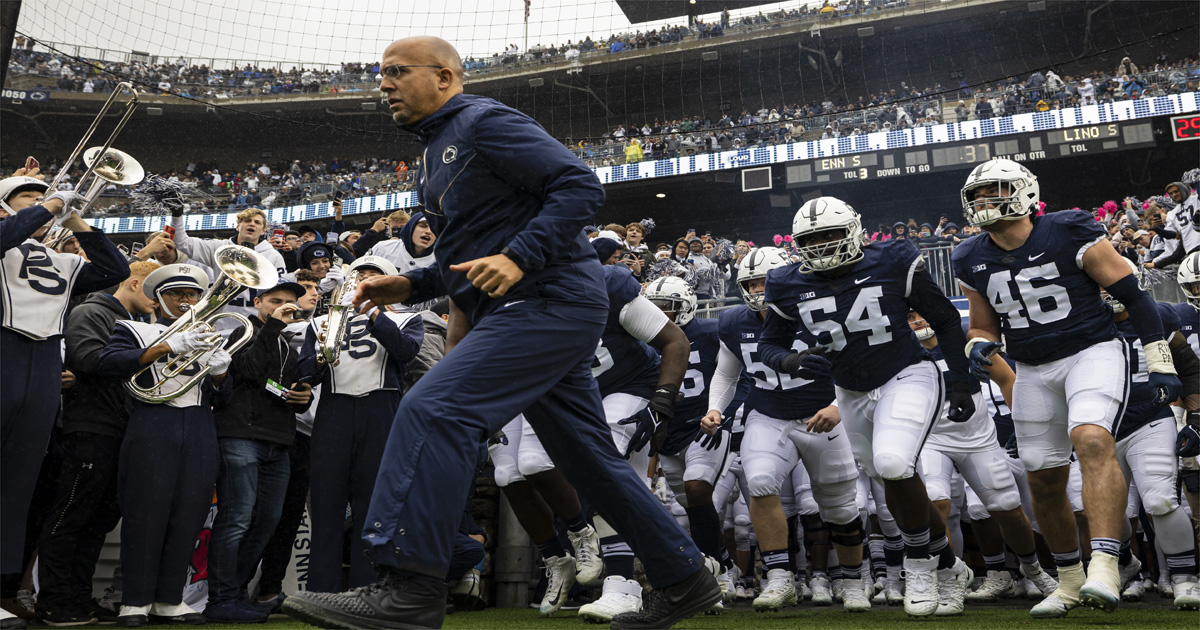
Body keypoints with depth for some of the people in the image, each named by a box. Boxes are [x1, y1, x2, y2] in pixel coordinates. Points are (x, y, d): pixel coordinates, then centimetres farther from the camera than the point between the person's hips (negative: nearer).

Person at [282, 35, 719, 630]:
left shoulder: (484, 123, -5)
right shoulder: (442, 148, 24)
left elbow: (581, 185, -16)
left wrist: (519, 258, -25)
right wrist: (410, 285, 16)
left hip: (547, 302, -10)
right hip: (549, 314, 10)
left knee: (433, 412, -20)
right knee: (589, 460, 13)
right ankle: (683, 580, 23)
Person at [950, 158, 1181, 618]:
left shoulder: (1069, 235, -12)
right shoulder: (973, 262, 2)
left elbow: (1133, 295, -7)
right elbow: (984, 326, 15)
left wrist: (1160, 364, -7)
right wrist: (979, 348, -9)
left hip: (1093, 353, -5)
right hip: (1033, 371, 5)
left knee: (1091, 440, -31)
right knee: (1044, 481, 6)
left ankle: (1104, 567, -35)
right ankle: (1069, 580, 24)